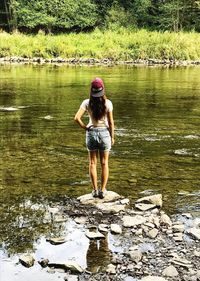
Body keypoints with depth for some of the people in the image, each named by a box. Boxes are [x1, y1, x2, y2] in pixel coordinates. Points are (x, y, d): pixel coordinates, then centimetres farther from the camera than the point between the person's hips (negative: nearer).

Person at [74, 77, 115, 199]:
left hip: (91, 133, 1)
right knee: (104, 163, 11)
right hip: (105, 133, -1)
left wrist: (85, 127, -2)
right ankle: (103, 190, 14)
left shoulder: (87, 103, -9)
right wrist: (112, 137, 4)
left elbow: (77, 118, -18)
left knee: (93, 163, 12)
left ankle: (95, 190, 15)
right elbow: (111, 122, -7)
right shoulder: (107, 103, -11)